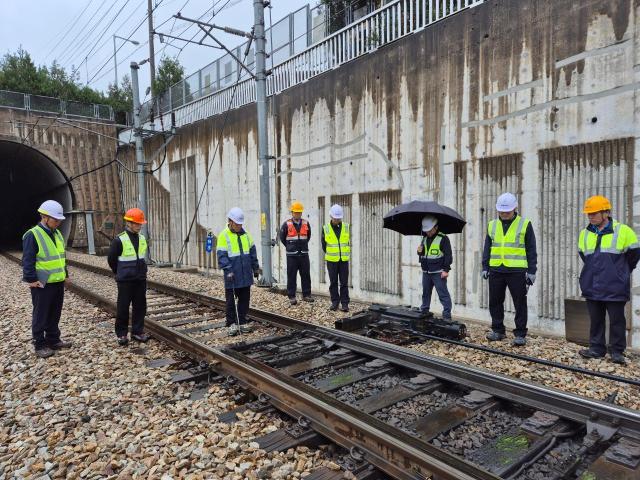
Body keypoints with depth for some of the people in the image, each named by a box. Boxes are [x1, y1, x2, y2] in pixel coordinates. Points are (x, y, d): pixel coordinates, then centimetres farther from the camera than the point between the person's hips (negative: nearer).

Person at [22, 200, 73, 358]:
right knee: (40, 316, 4)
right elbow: (28, 261, -16)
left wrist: (65, 274, 17)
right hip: (42, 284, -8)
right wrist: (31, 279, -19)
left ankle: (53, 340, 28)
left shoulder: (57, 234, 11)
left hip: (58, 282, 8)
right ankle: (40, 345, 14)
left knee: (55, 314, 16)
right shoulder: (32, 235, -14)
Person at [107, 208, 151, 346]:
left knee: (140, 306, 9)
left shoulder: (142, 239, 4)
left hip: (140, 279, 5)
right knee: (123, 307, 4)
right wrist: (120, 273, 8)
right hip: (125, 280, -5)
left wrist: (140, 272, 13)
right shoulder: (119, 240, -13)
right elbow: (111, 259, -4)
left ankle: (137, 331, 21)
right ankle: (121, 334, 17)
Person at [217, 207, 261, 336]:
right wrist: (228, 270, -21)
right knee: (231, 300, 5)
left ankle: (243, 322, 22)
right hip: (232, 277, -5)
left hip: (246, 276, 5)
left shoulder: (245, 234, 9)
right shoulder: (224, 236, -7)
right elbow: (221, 256, -12)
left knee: (245, 299, 11)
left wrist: (256, 268, 15)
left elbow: (252, 252, 15)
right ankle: (232, 324, 16)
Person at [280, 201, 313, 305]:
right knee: (291, 276, 1)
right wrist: (290, 246, 11)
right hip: (291, 255, -3)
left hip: (304, 254, 3)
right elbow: (282, 238, 7)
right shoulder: (286, 224, -3)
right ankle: (291, 296, 9)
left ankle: (306, 295, 18)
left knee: (306, 275, 7)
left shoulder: (306, 224, 6)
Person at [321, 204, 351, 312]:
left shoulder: (346, 227, 1)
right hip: (331, 260, 0)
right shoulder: (326, 228, -3)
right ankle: (335, 302, 17)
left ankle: (344, 303, 8)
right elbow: (323, 243, 9)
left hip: (344, 260, 0)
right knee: (333, 282, 7)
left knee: (344, 283, 2)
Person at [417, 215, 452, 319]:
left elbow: (448, 255, -12)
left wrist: (446, 270, -16)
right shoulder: (424, 238, 13)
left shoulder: (443, 238, -9)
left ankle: (447, 316, -2)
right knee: (425, 293, 15)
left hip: (438, 272, -7)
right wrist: (420, 251, 0)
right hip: (426, 272, 7)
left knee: (443, 294, -6)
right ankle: (424, 312, 27)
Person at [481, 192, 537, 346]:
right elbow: (487, 248, 14)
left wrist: (531, 271, -3)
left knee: (520, 303, 2)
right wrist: (485, 267, 8)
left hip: (517, 271, -4)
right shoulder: (492, 225, 11)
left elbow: (531, 250, 1)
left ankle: (520, 334, 12)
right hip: (496, 271, 4)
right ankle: (498, 330, 22)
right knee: (495, 302, 9)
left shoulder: (525, 224, 0)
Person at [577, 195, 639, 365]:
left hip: (614, 288, -4)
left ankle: (617, 351, 16)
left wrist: (620, 272, 13)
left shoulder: (622, 231, -6)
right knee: (595, 319, 11)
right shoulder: (585, 233, 7)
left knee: (616, 320, 4)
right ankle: (596, 348, 21)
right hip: (592, 287, 4)